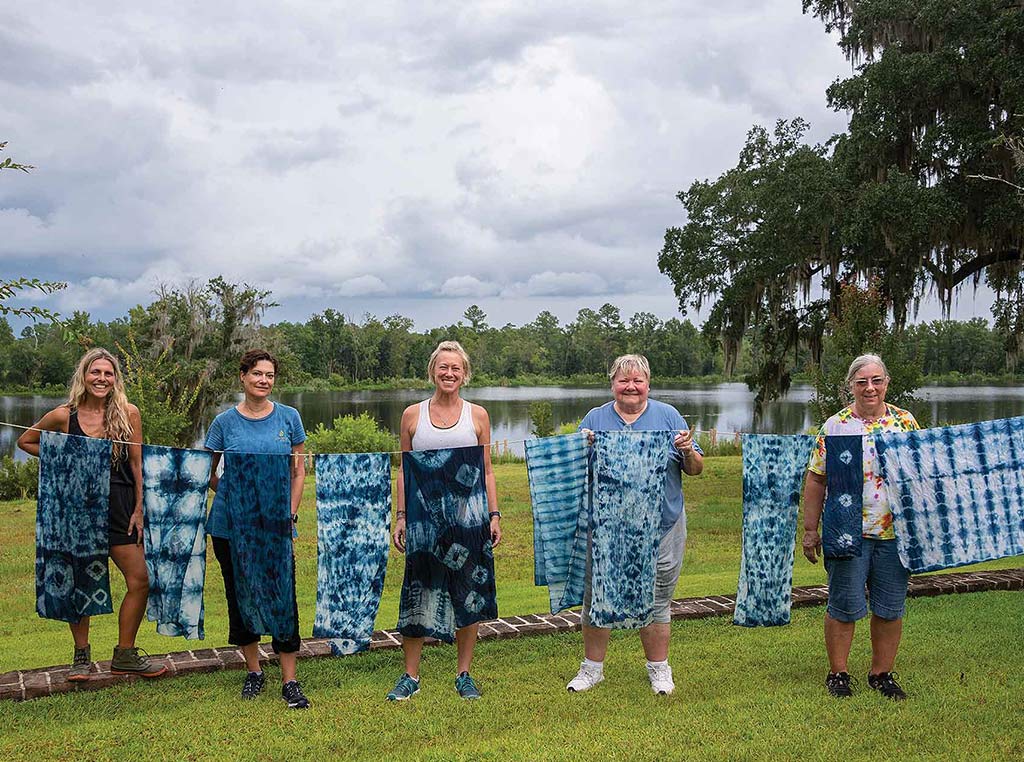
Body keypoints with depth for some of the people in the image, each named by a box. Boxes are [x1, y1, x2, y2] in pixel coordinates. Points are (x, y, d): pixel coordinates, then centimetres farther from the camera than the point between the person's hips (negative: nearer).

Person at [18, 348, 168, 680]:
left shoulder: (128, 413, -1)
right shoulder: (64, 416, -2)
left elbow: (137, 464, 2)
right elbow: (25, 441, 14)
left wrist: (139, 509, -1)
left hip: (119, 507, 1)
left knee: (140, 581, -2)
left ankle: (125, 655, 14)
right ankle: (82, 655, 26)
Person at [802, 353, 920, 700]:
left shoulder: (905, 422, 5)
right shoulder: (835, 425, -1)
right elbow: (815, 479, 1)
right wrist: (810, 530, -2)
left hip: (895, 532, 3)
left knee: (890, 608, 9)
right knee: (845, 607, 3)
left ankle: (882, 672, 25)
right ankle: (838, 672, 19)